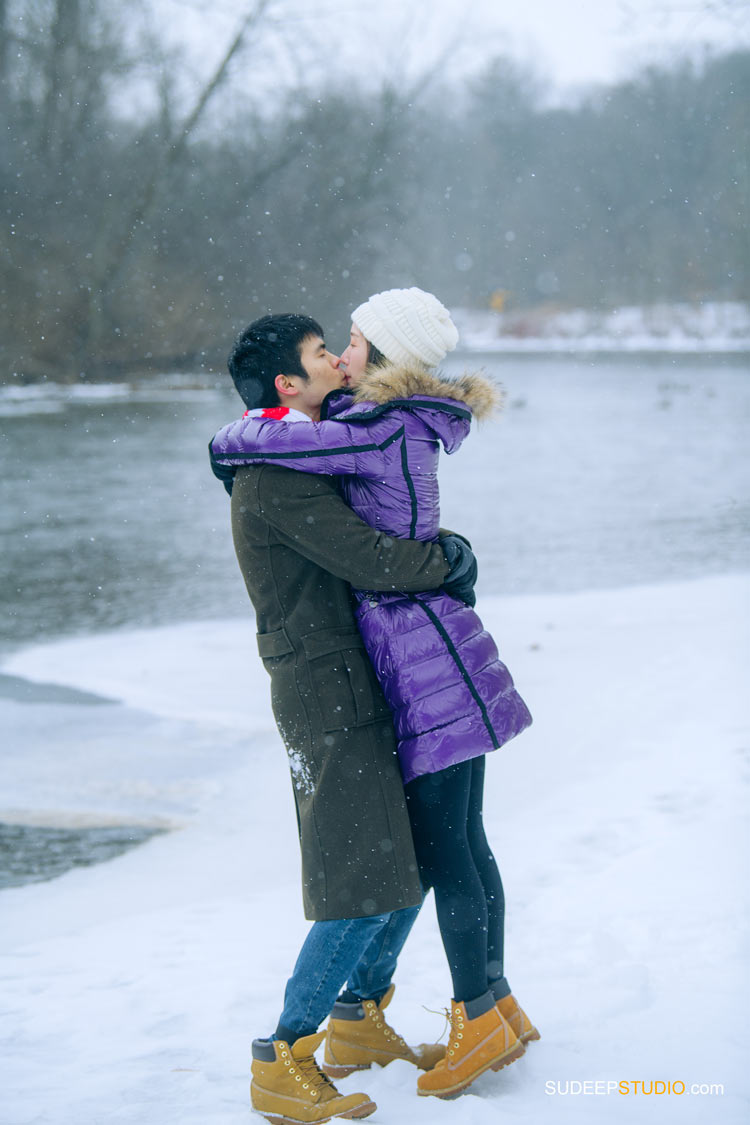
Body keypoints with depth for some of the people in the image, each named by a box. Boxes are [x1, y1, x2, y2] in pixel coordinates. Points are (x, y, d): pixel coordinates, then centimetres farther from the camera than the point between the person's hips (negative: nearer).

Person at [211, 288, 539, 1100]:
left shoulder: (378, 435, -18)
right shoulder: (405, 426, 11)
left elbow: (247, 441, -19)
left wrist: (226, 448, 4)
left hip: (427, 663, -10)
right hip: (434, 662, 10)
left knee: (439, 848, -1)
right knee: (461, 841, 15)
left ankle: (481, 1019, 8)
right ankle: (497, 1005, 24)